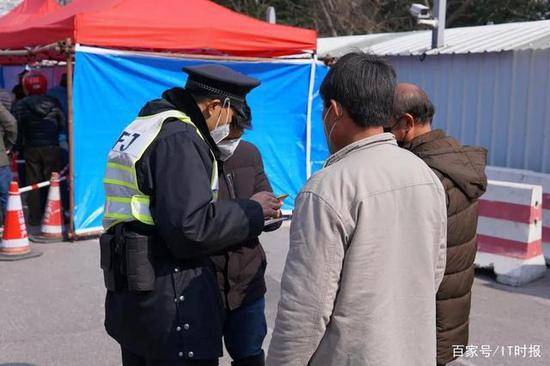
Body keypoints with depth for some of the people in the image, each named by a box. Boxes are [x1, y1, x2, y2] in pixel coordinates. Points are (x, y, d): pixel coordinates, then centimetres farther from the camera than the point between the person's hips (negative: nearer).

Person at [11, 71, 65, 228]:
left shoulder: (20, 105, -5)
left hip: (31, 149, 0)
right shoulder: (54, 103, -2)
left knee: (33, 183, 7)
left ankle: (35, 218, 8)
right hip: (51, 148, 0)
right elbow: (63, 125, -1)